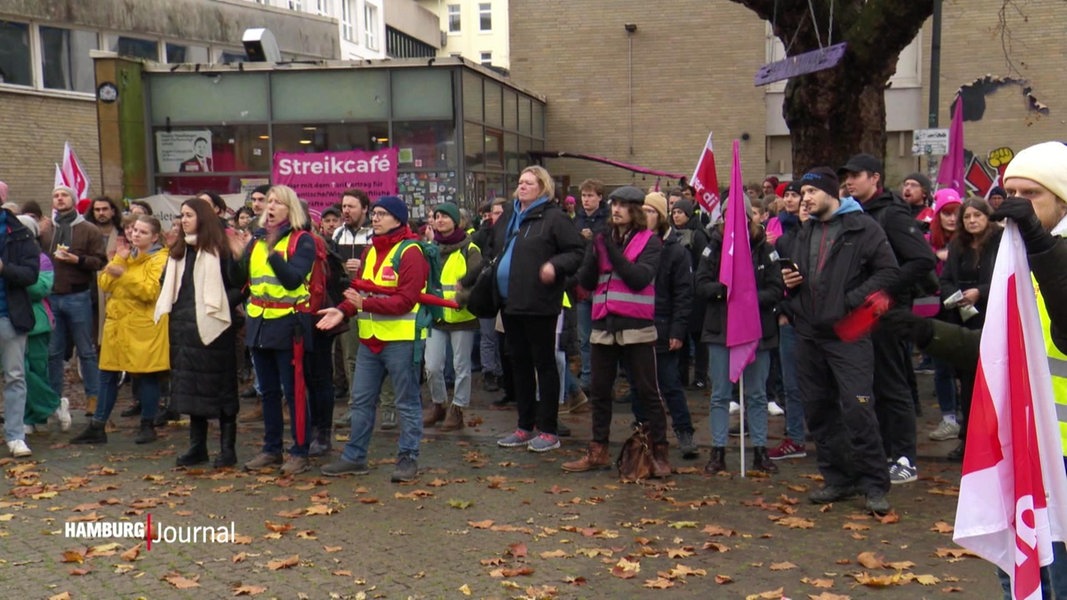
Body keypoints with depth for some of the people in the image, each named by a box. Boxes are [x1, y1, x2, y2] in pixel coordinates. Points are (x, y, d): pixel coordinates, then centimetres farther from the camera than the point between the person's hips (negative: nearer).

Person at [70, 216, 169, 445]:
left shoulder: (159, 259, -5)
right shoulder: (125, 255, 16)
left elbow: (150, 292, -19)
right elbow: (104, 284, 4)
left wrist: (124, 275, -27)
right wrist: (119, 259, -6)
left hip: (144, 327, -6)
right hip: (117, 323, 6)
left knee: (146, 375, 1)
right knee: (108, 374, 7)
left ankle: (148, 425, 13)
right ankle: (97, 427, 14)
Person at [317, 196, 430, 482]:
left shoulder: (410, 252, -12)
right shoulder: (371, 251, 14)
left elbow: (406, 300, -19)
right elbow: (359, 288, 12)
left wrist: (366, 304, -27)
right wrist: (343, 310, -7)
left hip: (400, 338, -8)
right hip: (370, 338, 8)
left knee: (406, 402, 3)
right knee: (361, 399, 12)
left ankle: (408, 458, 12)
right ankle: (354, 456, 22)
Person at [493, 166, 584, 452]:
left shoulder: (554, 218, -7)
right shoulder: (507, 217, 14)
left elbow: (579, 251, -10)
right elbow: (494, 251, 26)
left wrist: (556, 265, -25)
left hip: (539, 304, -7)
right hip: (510, 303, 8)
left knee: (544, 363, 1)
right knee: (519, 363, 13)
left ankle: (548, 430, 9)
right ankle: (525, 426, 24)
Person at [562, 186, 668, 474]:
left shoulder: (650, 242, -1)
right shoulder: (602, 239, 13)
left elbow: (639, 279, -15)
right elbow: (585, 282, 6)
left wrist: (612, 250, -17)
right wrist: (595, 252, -9)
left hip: (636, 328, -5)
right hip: (604, 326, 5)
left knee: (647, 391, 0)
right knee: (600, 392, 10)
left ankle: (659, 452, 7)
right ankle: (598, 451, 19)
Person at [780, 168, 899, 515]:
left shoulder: (862, 228, -3)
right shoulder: (806, 232, 18)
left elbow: (889, 271, -9)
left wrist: (853, 299, -17)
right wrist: (790, 282, 5)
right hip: (809, 334, 7)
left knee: (858, 410, -11)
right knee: (818, 410, 10)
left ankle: (875, 485, 0)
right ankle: (837, 479, 21)